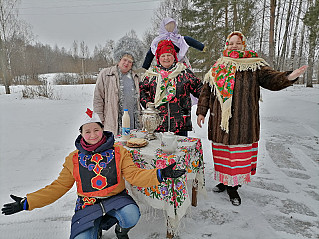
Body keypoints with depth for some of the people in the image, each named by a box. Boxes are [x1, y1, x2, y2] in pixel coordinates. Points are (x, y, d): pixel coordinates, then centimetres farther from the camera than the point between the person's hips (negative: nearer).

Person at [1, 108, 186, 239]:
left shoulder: (118, 152, -3)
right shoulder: (73, 159, 3)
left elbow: (134, 175, -10)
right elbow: (58, 187, 7)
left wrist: (160, 174, -26)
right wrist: (26, 203, -1)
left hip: (116, 199, -1)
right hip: (88, 204, 1)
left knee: (132, 216, -30)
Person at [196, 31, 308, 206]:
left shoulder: (254, 66, 5)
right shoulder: (217, 68, 10)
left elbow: (271, 78, -5)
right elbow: (206, 91, 11)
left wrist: (288, 77, -26)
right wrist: (201, 112, 7)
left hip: (243, 120, -2)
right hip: (220, 119, 2)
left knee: (238, 151, 2)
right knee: (222, 151, 10)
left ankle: (233, 186, 18)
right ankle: (224, 181, 28)